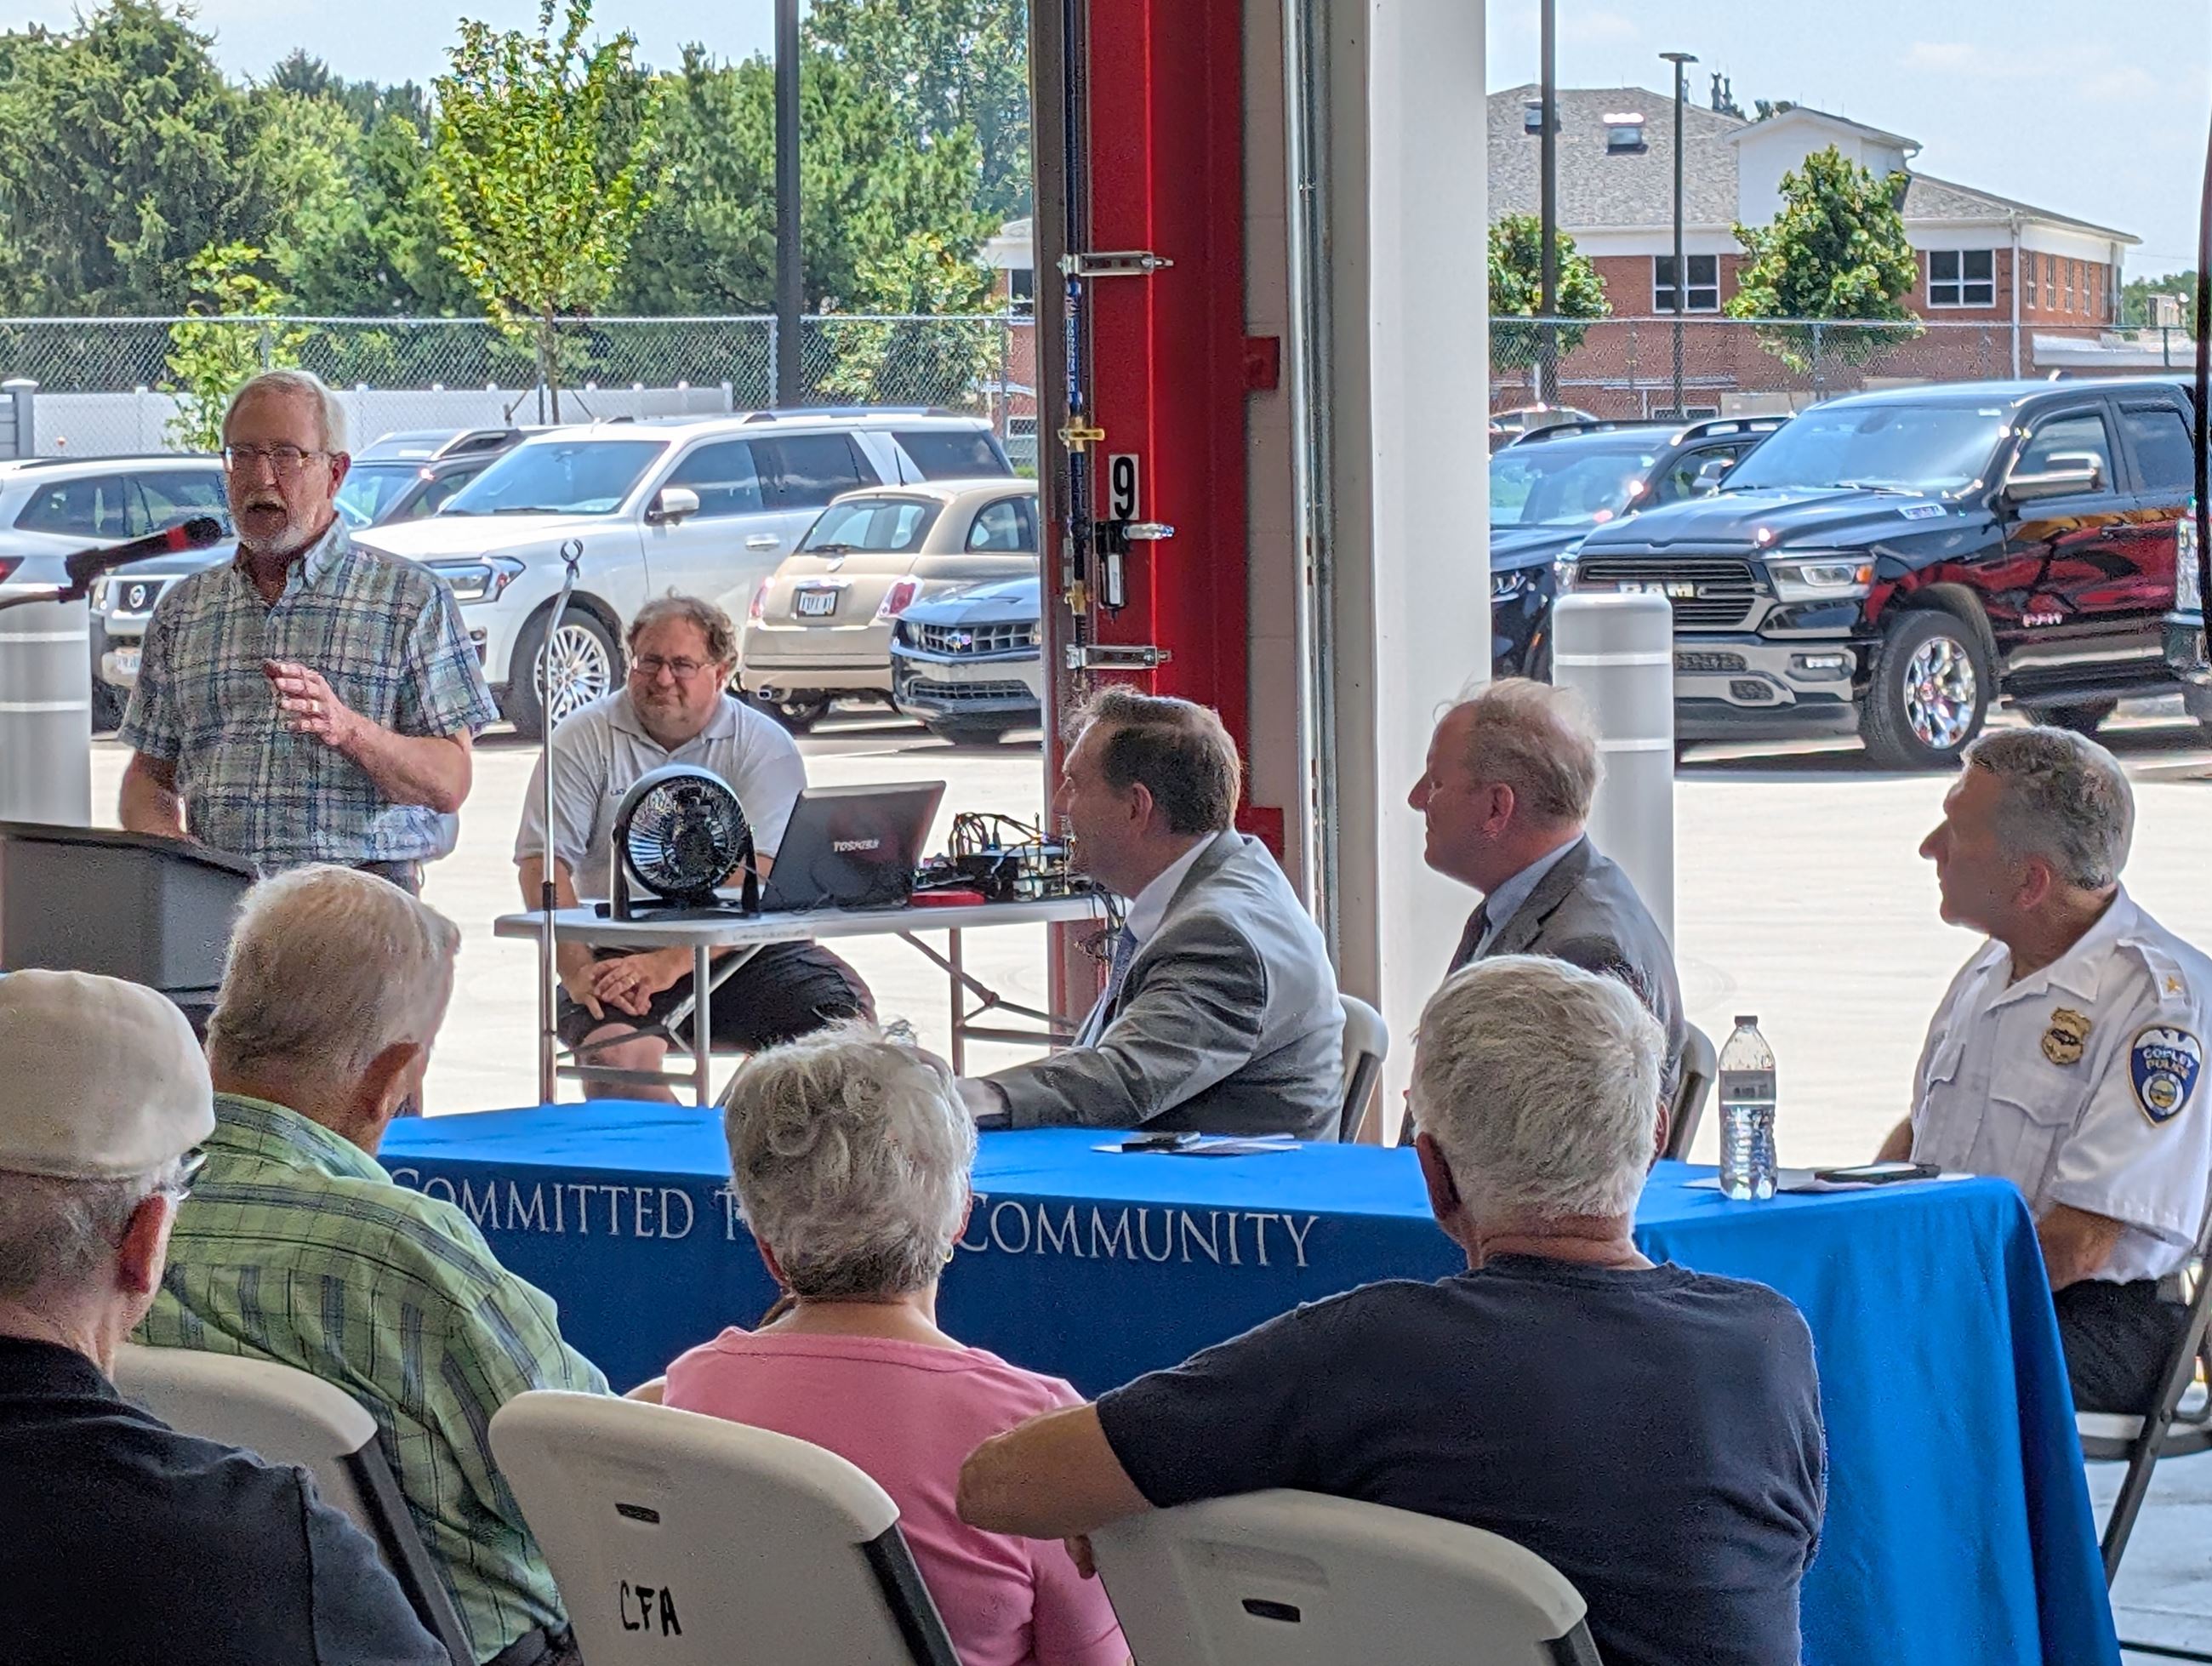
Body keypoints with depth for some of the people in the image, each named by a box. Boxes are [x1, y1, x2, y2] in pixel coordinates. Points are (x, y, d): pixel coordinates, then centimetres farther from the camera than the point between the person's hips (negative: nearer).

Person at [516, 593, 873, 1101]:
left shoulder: (763, 745, 1)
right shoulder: (586, 739, 4)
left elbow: (758, 880, -12)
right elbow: (544, 864, -4)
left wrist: (671, 963, -25)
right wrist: (578, 973, -20)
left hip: (743, 949, 1)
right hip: (618, 942, -1)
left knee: (844, 1017, -24)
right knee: (616, 1055, -32)